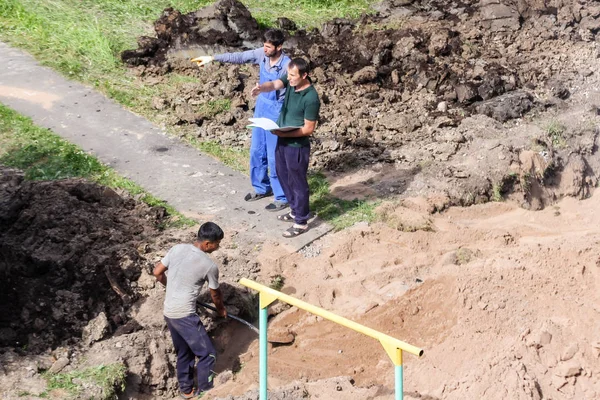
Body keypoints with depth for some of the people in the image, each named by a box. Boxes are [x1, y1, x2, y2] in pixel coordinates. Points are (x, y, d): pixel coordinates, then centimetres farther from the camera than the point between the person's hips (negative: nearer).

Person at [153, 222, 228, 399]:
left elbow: (157, 272, 10)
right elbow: (215, 294, 4)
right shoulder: (209, 265, -13)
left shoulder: (177, 249, 1)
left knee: (184, 353, 23)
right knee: (207, 354, 4)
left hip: (168, 312, 8)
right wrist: (221, 309, 25)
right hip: (185, 315, -7)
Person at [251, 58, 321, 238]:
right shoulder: (291, 81, -3)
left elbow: (309, 128, -22)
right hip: (282, 141, 9)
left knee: (297, 182, 4)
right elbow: (274, 84, -17)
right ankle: (295, 211, 40)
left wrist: (284, 134, -27)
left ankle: (301, 222, 18)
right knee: (284, 177, 22)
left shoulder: (311, 98, -25)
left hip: (297, 146, -9)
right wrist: (261, 87, -40)